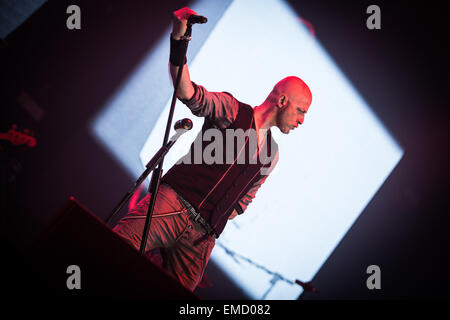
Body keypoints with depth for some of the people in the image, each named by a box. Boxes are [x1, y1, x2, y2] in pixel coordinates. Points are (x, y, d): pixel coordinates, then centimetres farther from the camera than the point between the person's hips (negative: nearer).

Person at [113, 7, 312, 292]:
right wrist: (178, 41, -29)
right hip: (174, 202, -5)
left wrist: (214, 223, 17)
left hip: (202, 237, 6)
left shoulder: (271, 155, 22)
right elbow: (188, 93, -14)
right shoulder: (232, 110, 5)